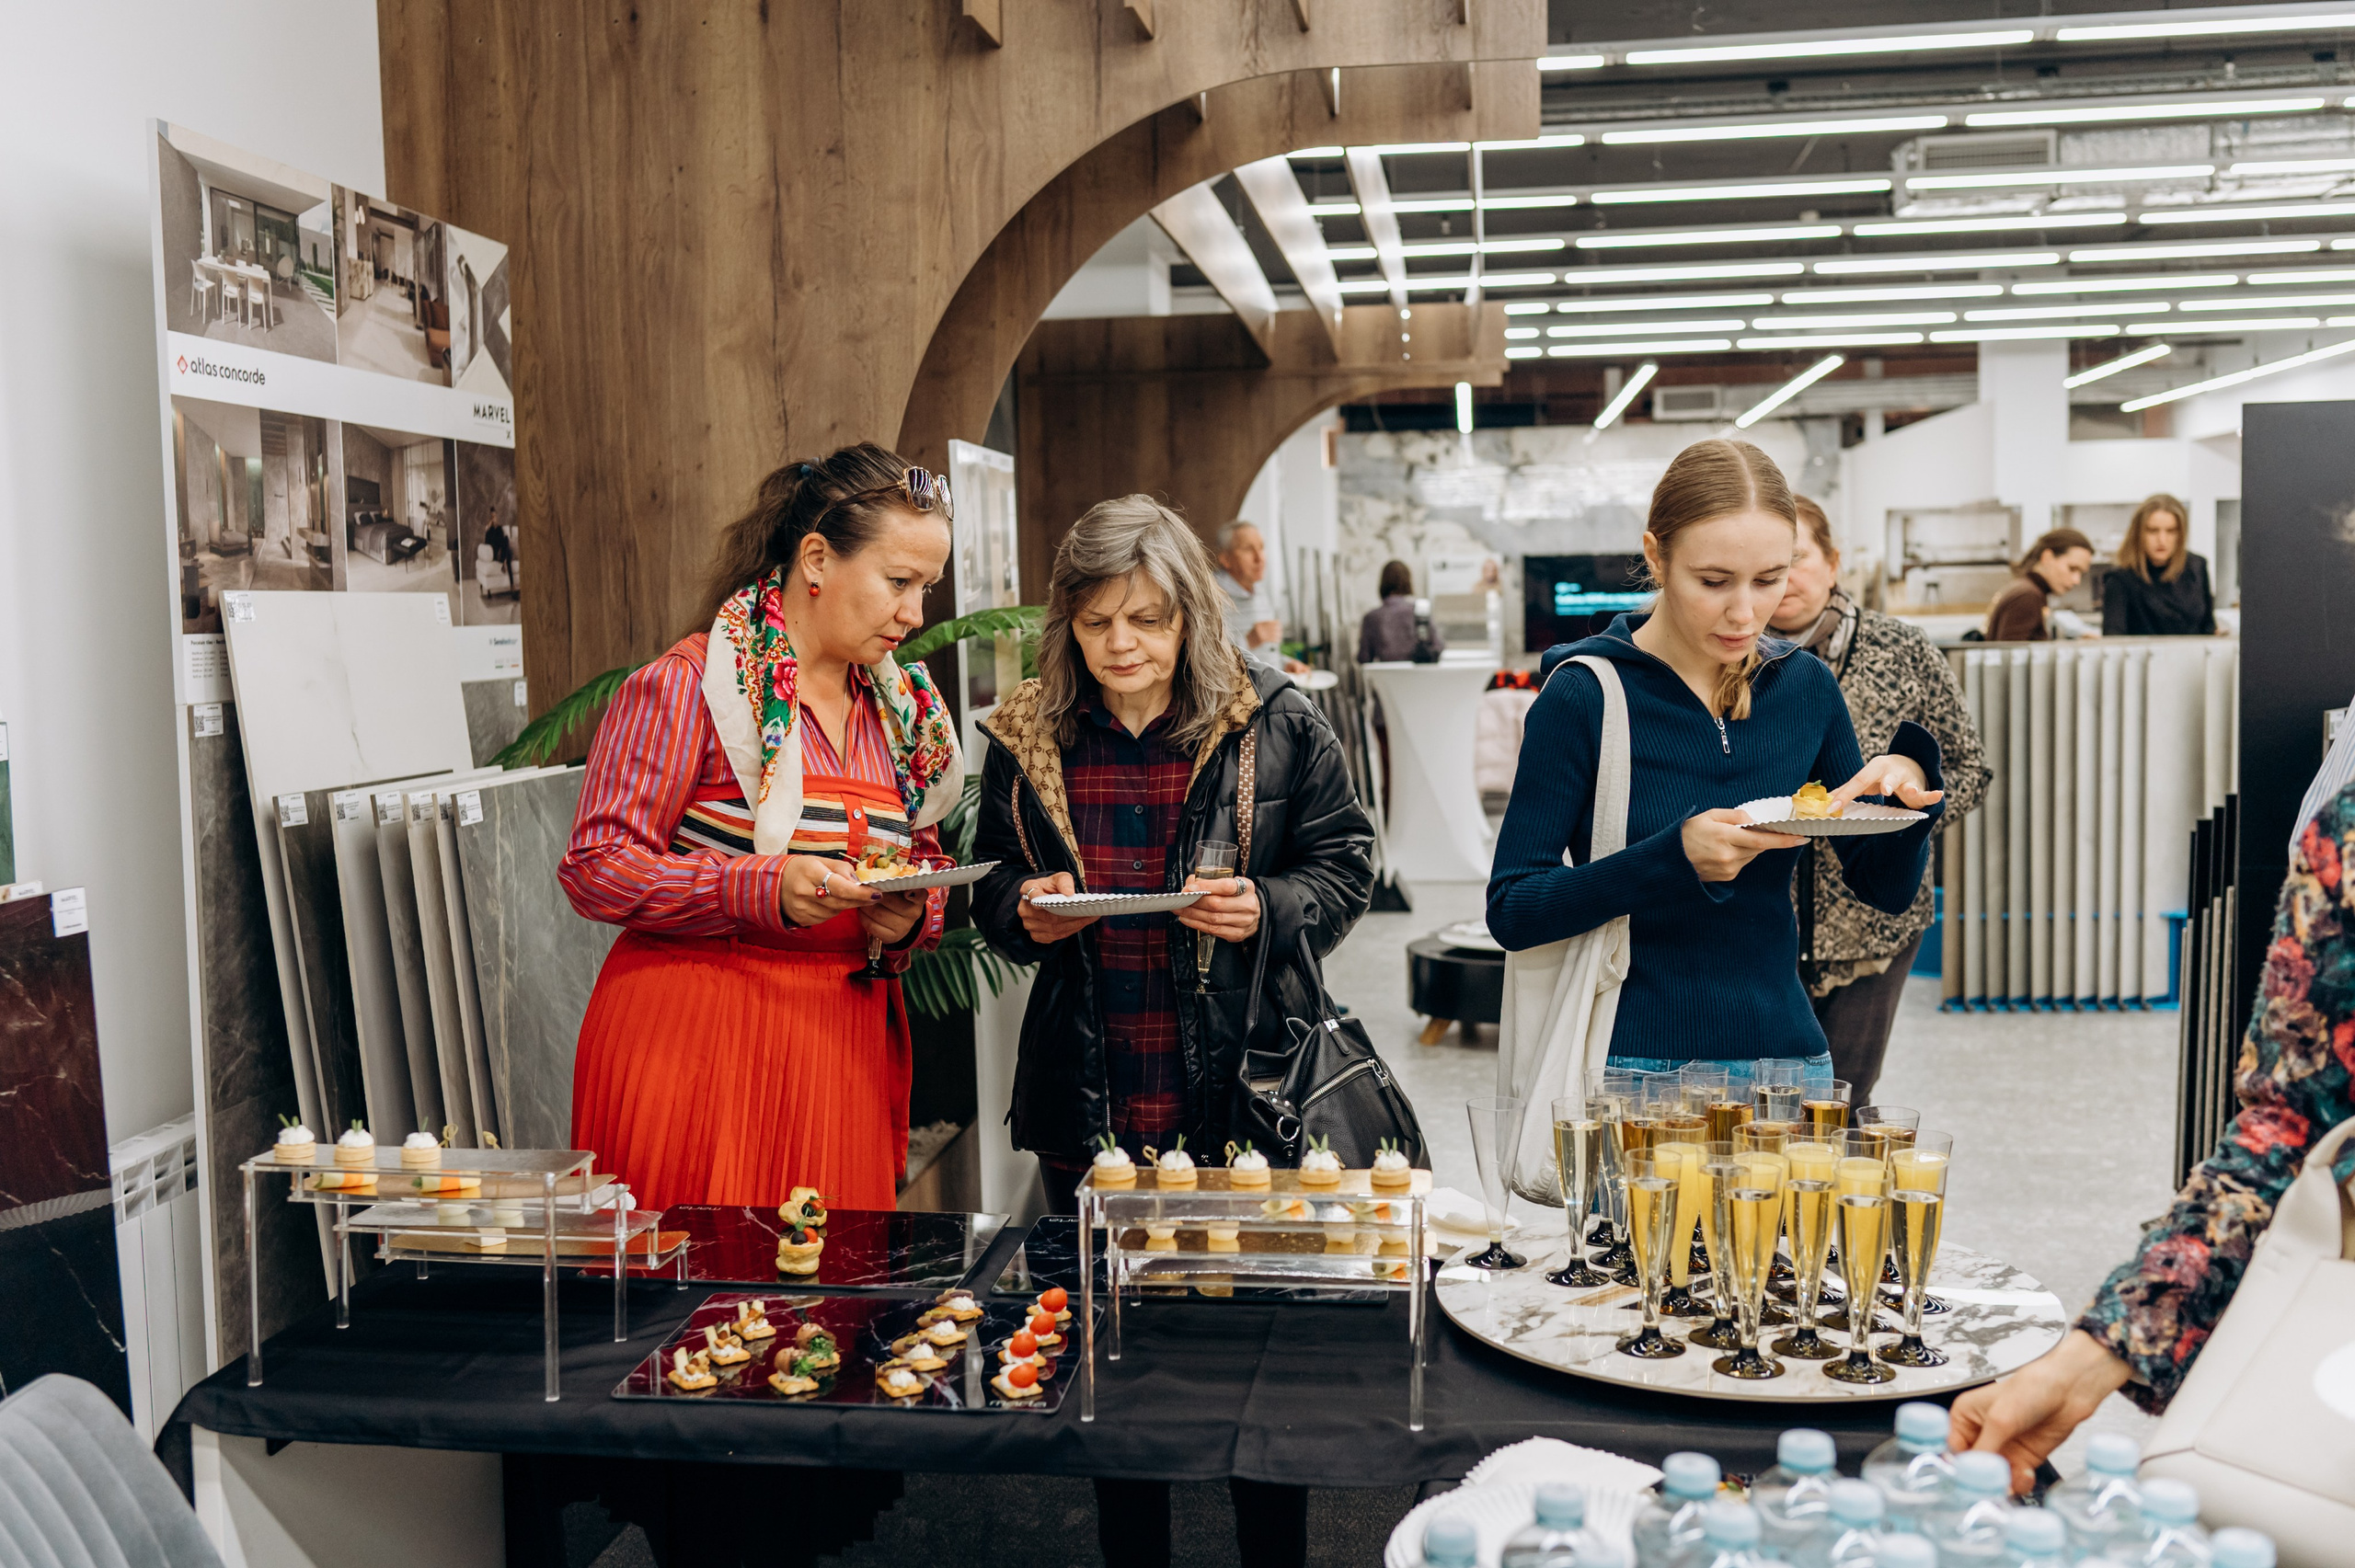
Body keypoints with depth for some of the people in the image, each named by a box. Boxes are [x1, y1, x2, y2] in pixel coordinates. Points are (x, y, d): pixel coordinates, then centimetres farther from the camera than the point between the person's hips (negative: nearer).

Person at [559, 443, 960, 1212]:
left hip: (842, 1046, 5)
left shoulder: (902, 709, 13)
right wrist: (762, 889, -23)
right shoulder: (687, 686, -7)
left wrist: (911, 917, -2)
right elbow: (593, 867, -11)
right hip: (691, 1036, -5)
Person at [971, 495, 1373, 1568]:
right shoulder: (1026, 737, 4)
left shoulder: (1276, 723, -3)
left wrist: (1266, 910, -17)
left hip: (1242, 1089, -2)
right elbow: (990, 886, 14)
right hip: (1088, 1104, 3)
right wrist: (1025, 910, -8)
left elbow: (1343, 867, 2)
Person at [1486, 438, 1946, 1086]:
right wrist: (1672, 858, -25)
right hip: (1635, 1070, -4)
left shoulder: (1804, 685, 2)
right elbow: (1511, 910, -13)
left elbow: (1887, 888, 8)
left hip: (1788, 1052, 5)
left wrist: (1907, 781, -12)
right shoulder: (1583, 697, -12)